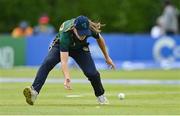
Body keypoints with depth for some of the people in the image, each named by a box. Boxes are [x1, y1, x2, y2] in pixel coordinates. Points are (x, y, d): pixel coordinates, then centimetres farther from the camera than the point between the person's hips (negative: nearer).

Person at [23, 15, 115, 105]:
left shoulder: (91, 29, -34)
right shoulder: (65, 34, -43)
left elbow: (99, 39, -8)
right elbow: (63, 61, -48)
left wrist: (107, 57, 2)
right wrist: (67, 78, -63)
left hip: (80, 48, 3)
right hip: (60, 46, -2)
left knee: (92, 73, -13)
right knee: (47, 62, -30)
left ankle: (100, 95, 16)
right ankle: (34, 91, -39)